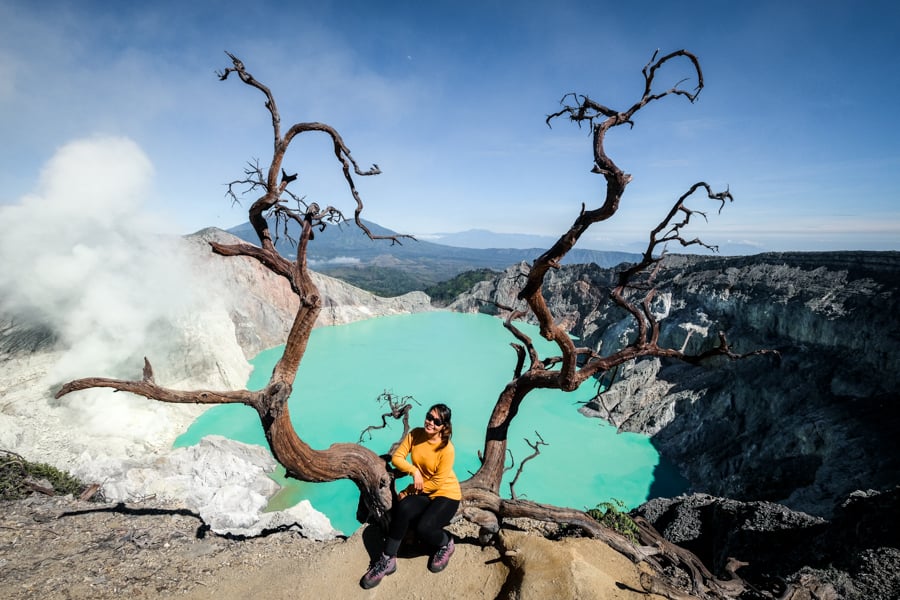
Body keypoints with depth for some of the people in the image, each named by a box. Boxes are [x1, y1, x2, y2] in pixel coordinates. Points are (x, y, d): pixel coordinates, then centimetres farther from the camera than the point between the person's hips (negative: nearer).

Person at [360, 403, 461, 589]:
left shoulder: (447, 449, -23)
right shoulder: (415, 434, -9)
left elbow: (438, 482, -19)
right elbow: (396, 457, -7)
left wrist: (409, 491, -13)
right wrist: (414, 470, -25)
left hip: (446, 494, -4)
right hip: (422, 492, 5)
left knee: (424, 528, -27)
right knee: (401, 509, -26)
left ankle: (446, 544, 7)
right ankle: (388, 560, -11)